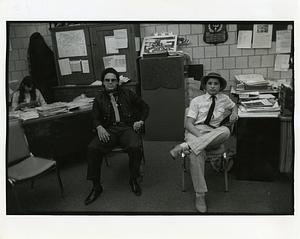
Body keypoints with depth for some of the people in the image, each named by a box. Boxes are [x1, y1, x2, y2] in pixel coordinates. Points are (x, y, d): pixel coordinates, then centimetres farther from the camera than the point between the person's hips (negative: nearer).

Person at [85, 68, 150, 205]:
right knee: (92, 148, -26)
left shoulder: (127, 94, 13)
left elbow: (144, 107, 20)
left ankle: (133, 180, -6)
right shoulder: (99, 98, 15)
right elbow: (95, 118, 10)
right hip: (108, 130, 1)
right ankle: (96, 186, -9)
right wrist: (99, 127, -12)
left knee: (135, 147, -33)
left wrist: (141, 120, 4)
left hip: (127, 128, -1)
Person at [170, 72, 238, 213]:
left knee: (225, 131, -35)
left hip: (214, 133, 2)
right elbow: (188, 124, 1)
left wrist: (234, 113, 17)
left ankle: (185, 147, -39)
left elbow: (234, 106, 43)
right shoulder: (197, 101, 10)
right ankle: (200, 195, -28)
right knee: (196, 153, -37)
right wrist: (201, 136, -18)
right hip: (195, 131, -2)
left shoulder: (224, 99, 20)